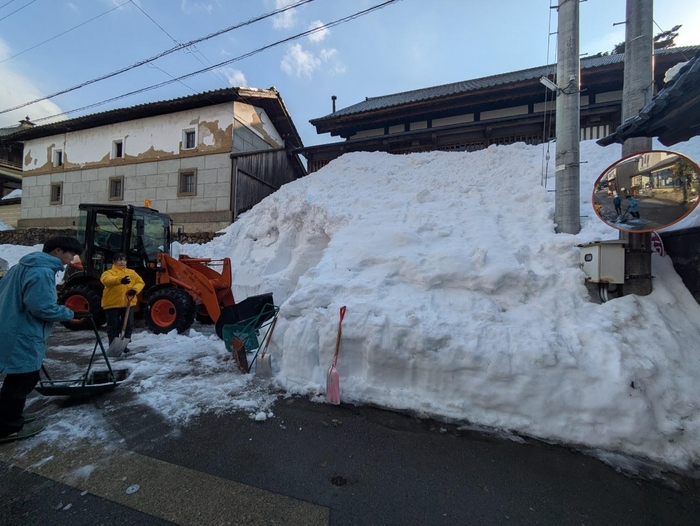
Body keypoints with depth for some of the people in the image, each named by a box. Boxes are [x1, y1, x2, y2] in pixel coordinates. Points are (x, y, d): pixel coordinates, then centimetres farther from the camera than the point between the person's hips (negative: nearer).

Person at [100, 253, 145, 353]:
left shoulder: (132, 272, 12)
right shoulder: (109, 272, -4)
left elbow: (140, 282, 10)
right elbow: (106, 280, -26)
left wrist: (135, 289, -13)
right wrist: (120, 280, -46)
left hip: (128, 303, 4)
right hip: (112, 304, -4)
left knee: (128, 326, 9)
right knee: (113, 327, 4)